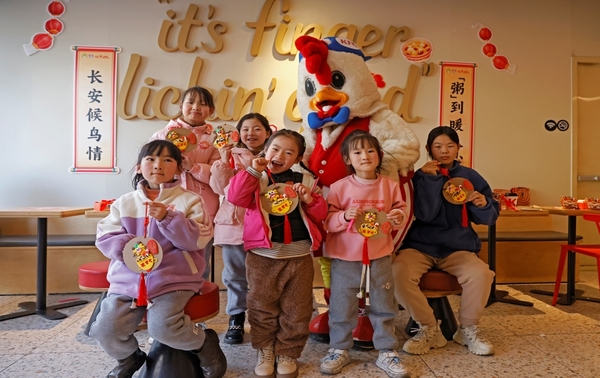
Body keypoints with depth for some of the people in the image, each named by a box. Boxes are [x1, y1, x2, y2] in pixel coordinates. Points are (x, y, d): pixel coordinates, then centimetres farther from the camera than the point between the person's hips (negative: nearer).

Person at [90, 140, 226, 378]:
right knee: (104, 330, -8)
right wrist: (126, 247, -16)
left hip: (173, 278, -4)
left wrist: (168, 218, -21)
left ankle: (205, 343, 6)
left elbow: (198, 240, -11)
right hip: (128, 278, 4)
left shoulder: (189, 201, 0)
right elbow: (105, 237, 5)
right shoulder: (124, 202, 9)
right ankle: (129, 358, 28)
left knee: (162, 327, -26)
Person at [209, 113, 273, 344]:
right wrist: (223, 162, -13)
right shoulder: (231, 156, 6)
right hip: (234, 222, 1)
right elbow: (221, 188, -3)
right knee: (235, 274, 12)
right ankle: (236, 319, 27)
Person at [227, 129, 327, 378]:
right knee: (262, 307, 10)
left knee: (296, 309, 9)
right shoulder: (256, 178, 3)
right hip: (262, 255, -1)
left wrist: (309, 200, -12)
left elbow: (320, 214, 7)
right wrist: (253, 170, -16)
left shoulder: (305, 180, 7)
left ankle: (288, 354, 27)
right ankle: (265, 352, 29)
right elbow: (236, 197, -14)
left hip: (298, 255, 1)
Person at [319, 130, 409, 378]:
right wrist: (344, 216, -23)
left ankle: (387, 353, 27)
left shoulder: (390, 186, 0)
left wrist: (398, 218, -11)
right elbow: (327, 221, -6)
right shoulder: (339, 187, -7)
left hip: (380, 258, 2)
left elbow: (400, 210, 10)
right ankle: (339, 350, 27)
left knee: (383, 307, 11)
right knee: (341, 307, 8)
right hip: (345, 258, -1)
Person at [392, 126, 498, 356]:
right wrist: (430, 179, -17)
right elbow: (425, 214, -13)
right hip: (420, 245, -1)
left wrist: (483, 205, -15)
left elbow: (488, 218, 7)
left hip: (458, 247, 1)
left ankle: (468, 330, 0)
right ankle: (429, 329, -6)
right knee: (397, 273, -30)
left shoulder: (470, 177, 7)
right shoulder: (421, 176, 1)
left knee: (481, 274, -30)